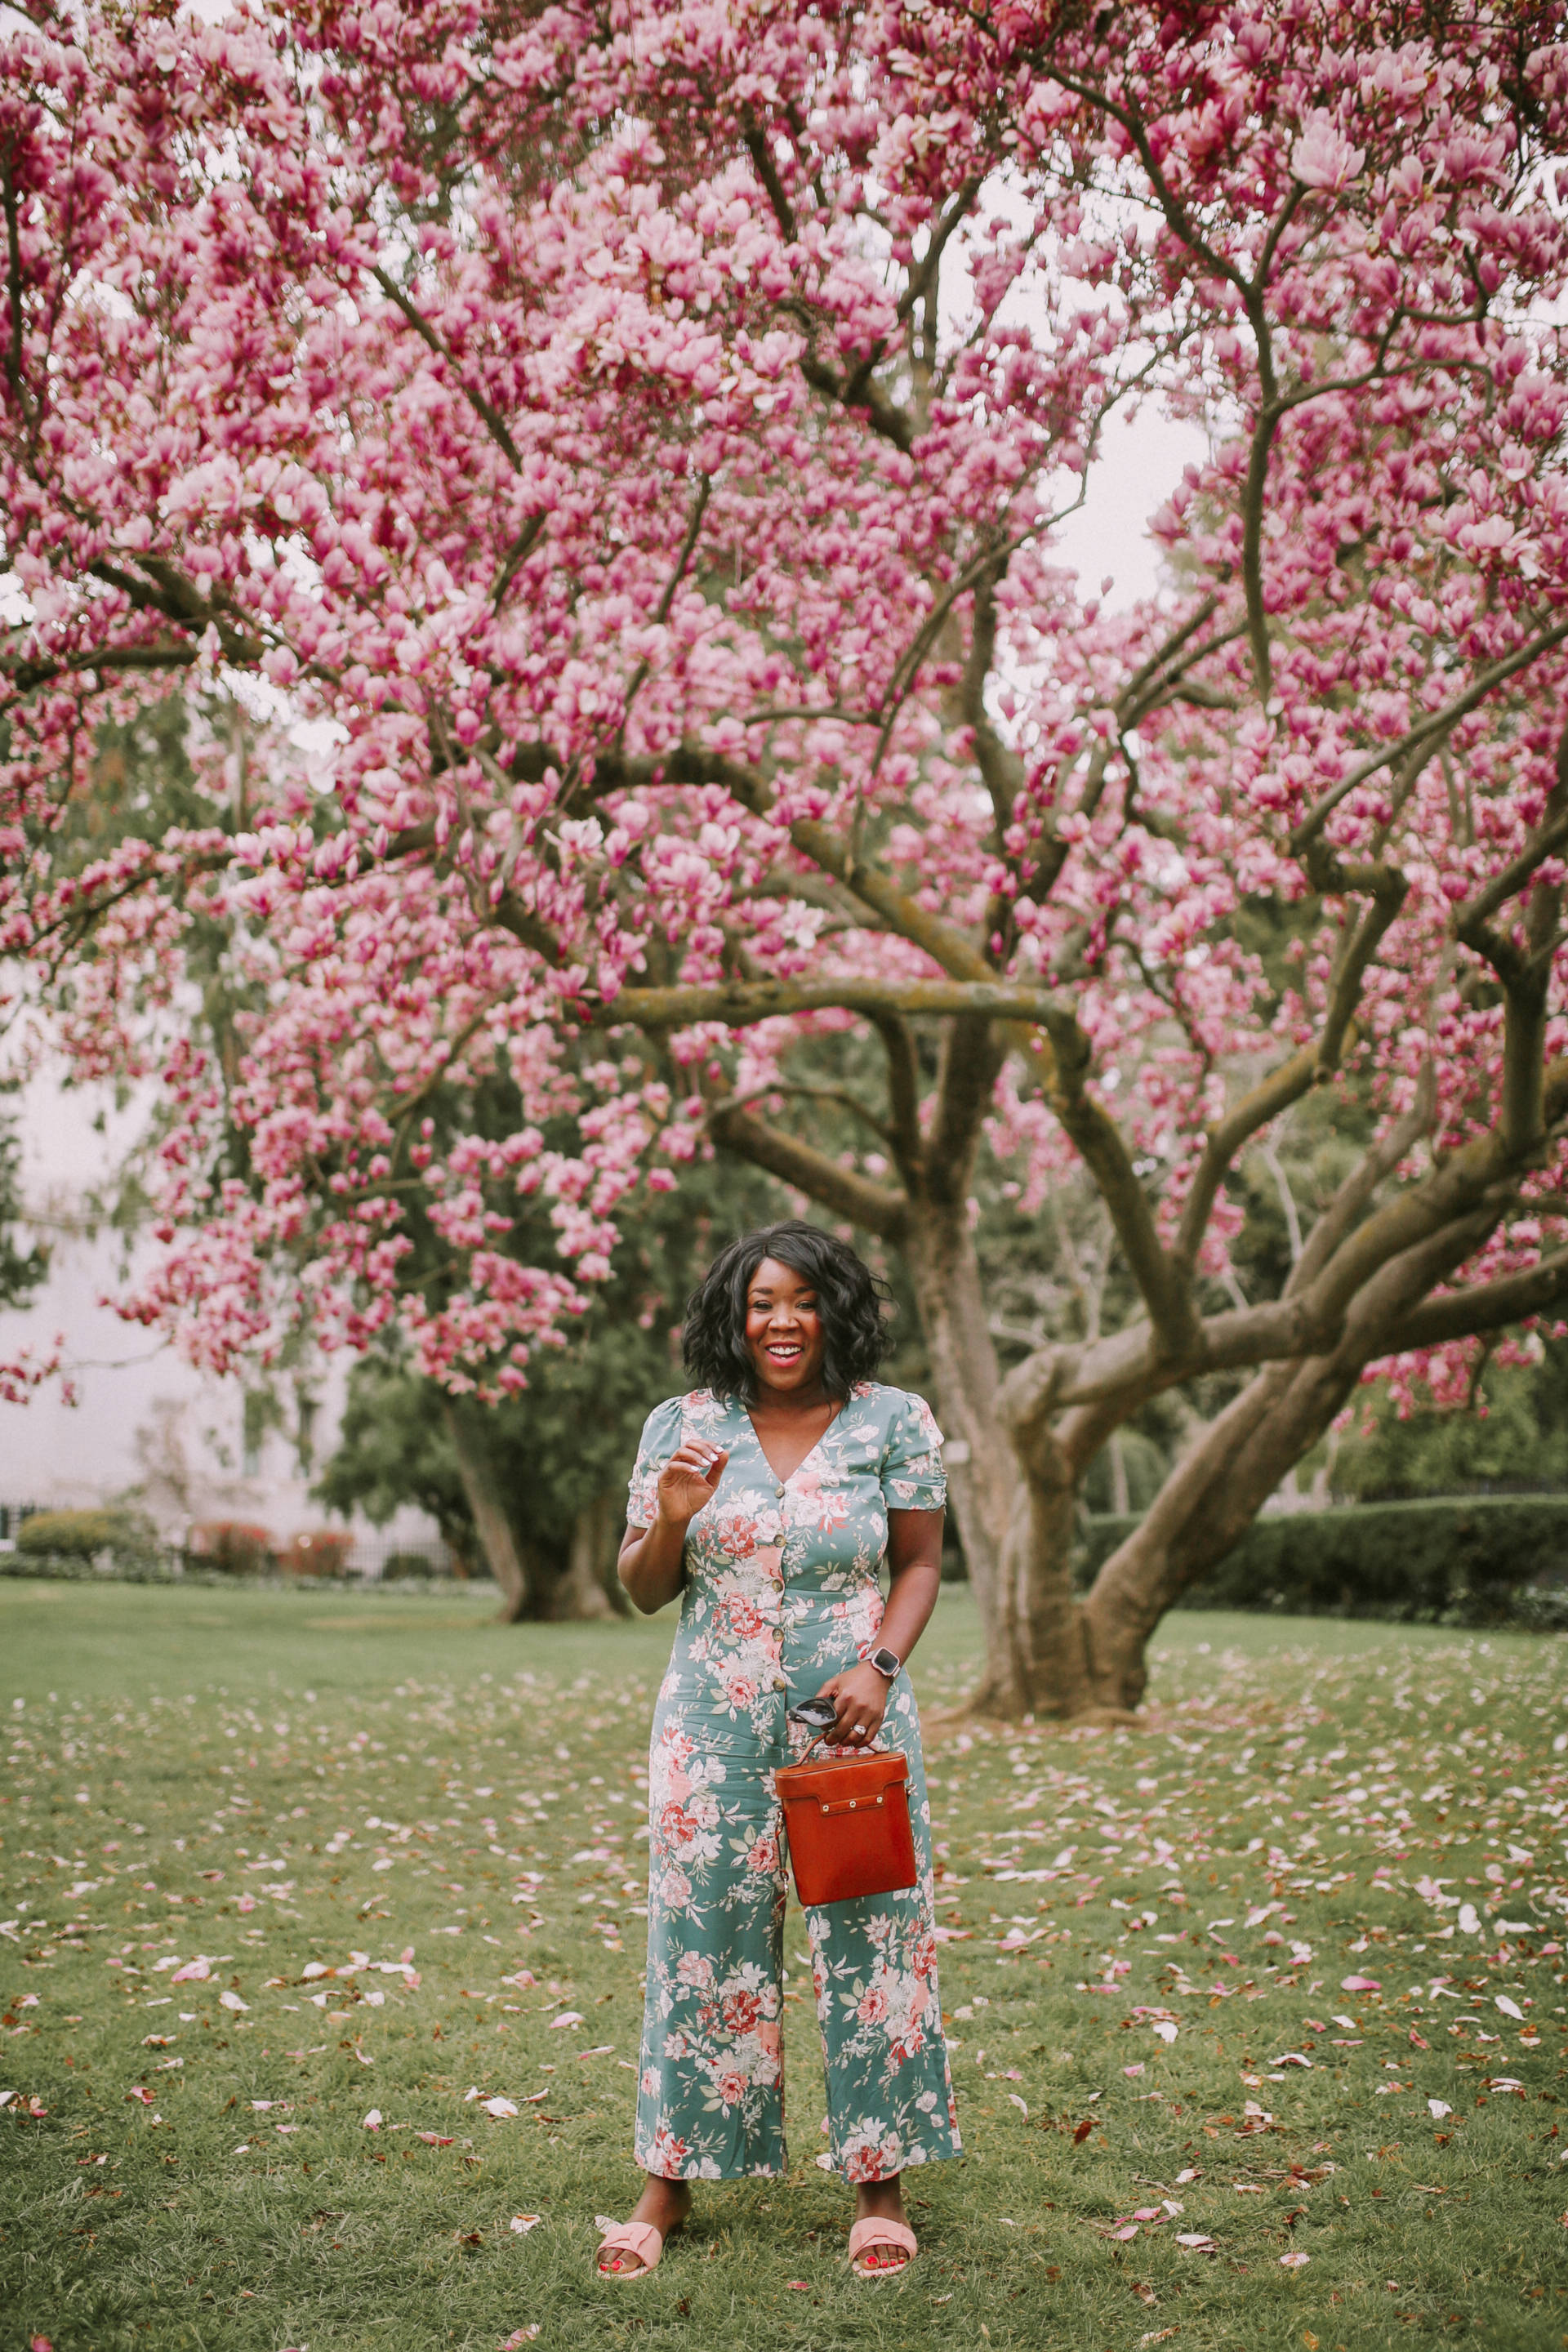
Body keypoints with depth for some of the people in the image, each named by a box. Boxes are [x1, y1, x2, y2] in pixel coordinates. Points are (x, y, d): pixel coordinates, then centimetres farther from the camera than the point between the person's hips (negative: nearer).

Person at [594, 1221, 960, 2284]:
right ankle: (670, 2183, 20)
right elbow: (642, 1590, 8)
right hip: (715, 1720, 1)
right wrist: (673, 1520, -12)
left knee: (872, 1935, 1)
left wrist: (882, 1665, -10)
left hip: (851, 1716, -1)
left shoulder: (894, 1422, 0)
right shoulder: (682, 1426, 3)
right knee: (702, 1938, 5)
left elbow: (920, 1565, 5)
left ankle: (880, 2186, 16)